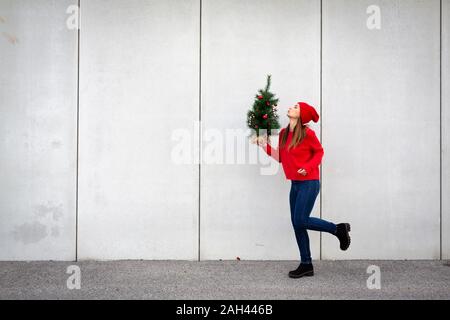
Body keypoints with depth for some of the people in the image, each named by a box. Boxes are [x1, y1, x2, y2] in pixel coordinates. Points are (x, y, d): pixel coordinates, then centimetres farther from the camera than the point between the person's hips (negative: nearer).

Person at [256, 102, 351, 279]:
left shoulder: (307, 133, -12)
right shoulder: (284, 133, 7)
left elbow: (319, 152, -2)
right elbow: (280, 157, 10)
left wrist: (308, 167, -15)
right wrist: (265, 146, 2)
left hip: (309, 183, -7)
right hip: (295, 184, 7)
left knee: (300, 221, -11)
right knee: (297, 224, 8)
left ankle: (338, 229, 10)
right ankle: (306, 265, 17)